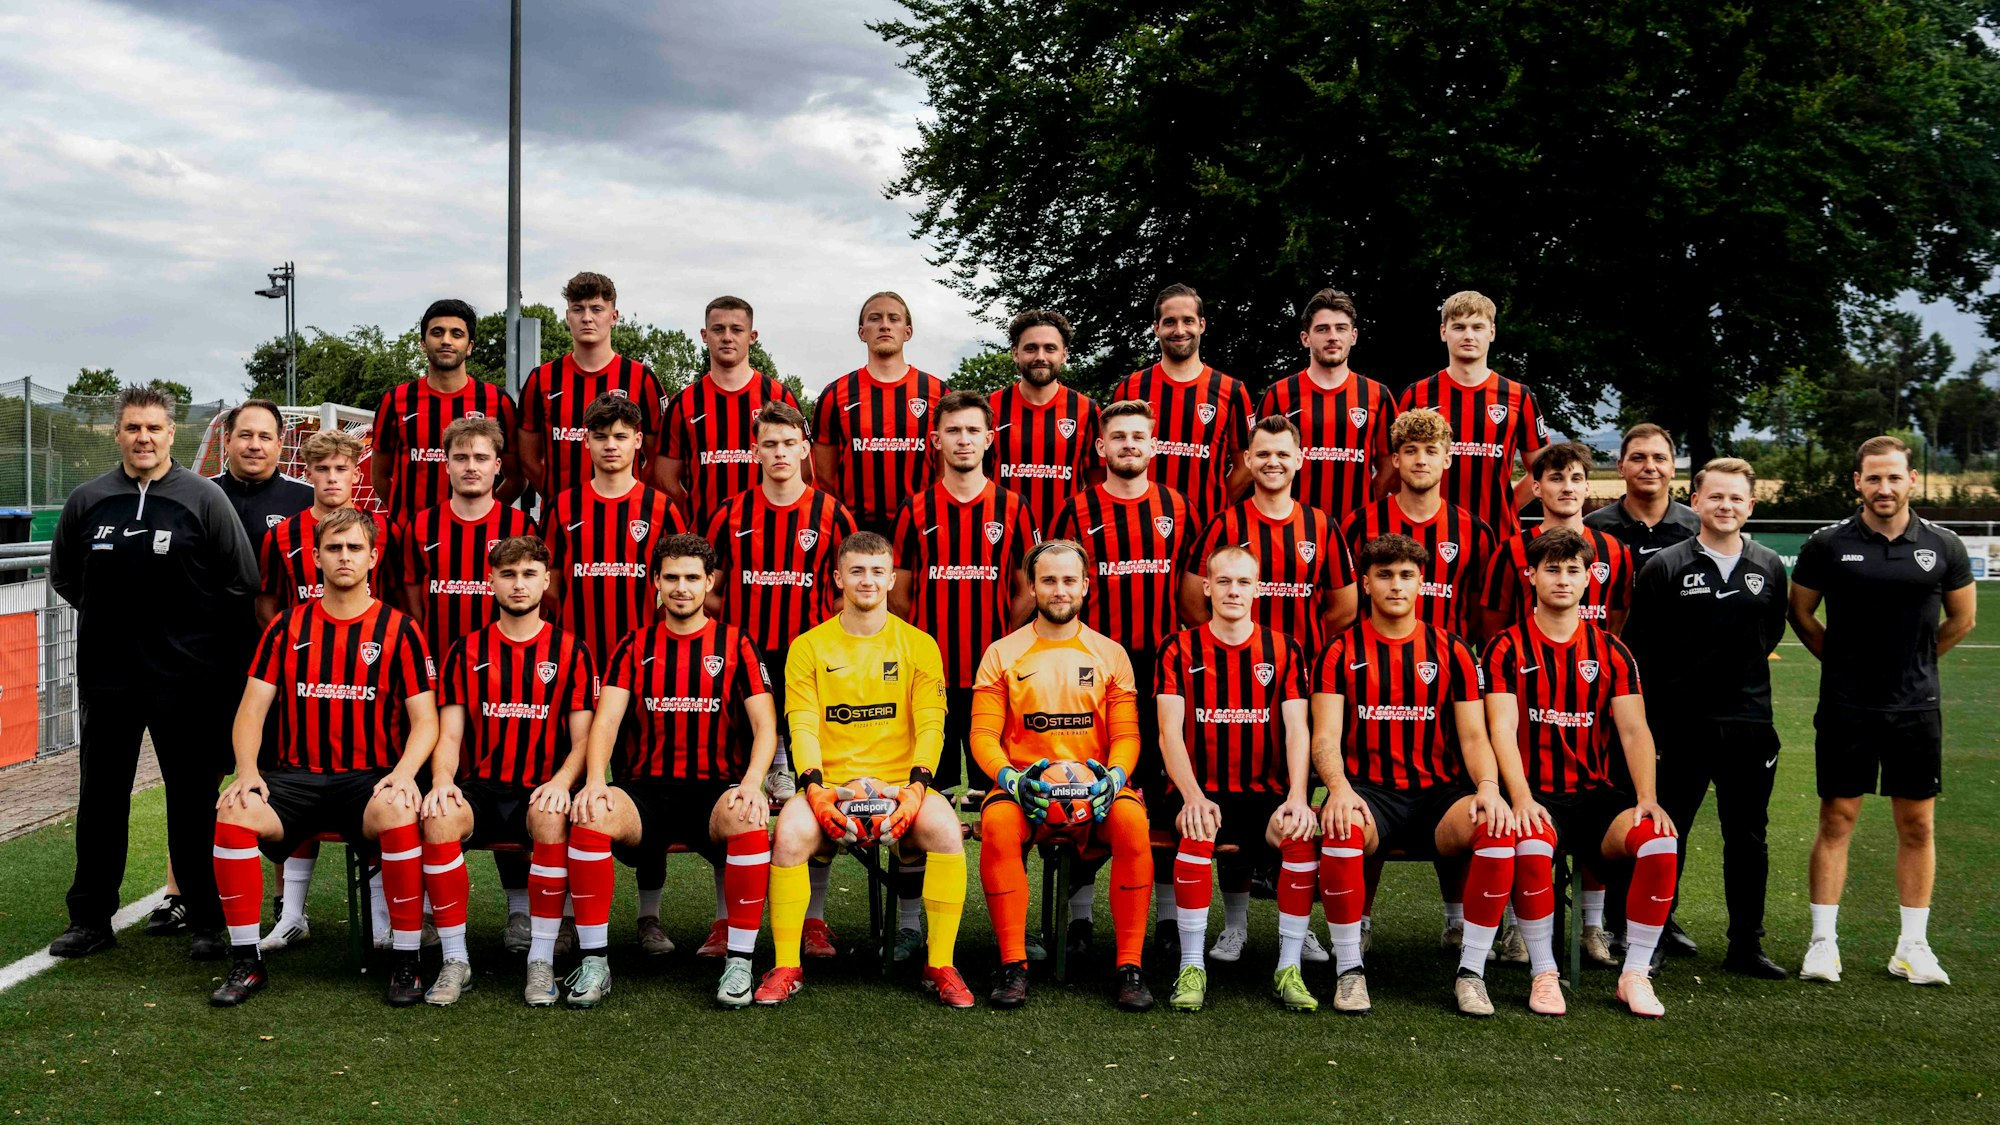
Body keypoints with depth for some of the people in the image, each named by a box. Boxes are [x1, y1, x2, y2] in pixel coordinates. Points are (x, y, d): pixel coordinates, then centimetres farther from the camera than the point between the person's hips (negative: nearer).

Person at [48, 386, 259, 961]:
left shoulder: (204, 498, -5)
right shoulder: (87, 500, 5)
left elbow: (243, 580, -1)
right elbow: (63, 576, 19)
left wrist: (194, 631, 2)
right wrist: (115, 617, 13)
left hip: (187, 679, -3)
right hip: (107, 677, 3)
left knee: (193, 802, 3)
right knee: (100, 799, 11)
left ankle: (205, 921, 13)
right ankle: (91, 919, 22)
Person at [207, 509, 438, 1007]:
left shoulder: (399, 630, 4)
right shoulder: (288, 626, 11)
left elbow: (425, 720, 1)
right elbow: (251, 709, 8)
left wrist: (403, 772, -18)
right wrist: (247, 770, -10)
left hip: (370, 778, -2)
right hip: (296, 776, 3)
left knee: (398, 813, -36)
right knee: (233, 813, -27)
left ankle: (406, 960, -20)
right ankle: (246, 961, -12)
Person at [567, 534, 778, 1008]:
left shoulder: (735, 645, 9)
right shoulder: (635, 646, 13)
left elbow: (765, 725, 1)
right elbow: (606, 719, 2)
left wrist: (752, 783, -18)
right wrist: (595, 782, -18)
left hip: (715, 790, -1)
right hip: (645, 790, 2)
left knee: (749, 821, -36)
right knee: (589, 818, -30)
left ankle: (739, 963, -22)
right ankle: (594, 962, -18)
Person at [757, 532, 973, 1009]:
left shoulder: (919, 645, 9)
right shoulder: (809, 647, 9)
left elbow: (930, 725, 2)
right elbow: (803, 727, 1)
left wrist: (917, 788, -14)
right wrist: (815, 789, -16)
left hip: (899, 785, 0)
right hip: (830, 785, 0)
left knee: (945, 828, -30)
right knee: (790, 831, -31)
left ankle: (940, 965, -15)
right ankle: (786, 966, -13)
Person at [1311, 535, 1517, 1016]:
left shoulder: (1452, 652, 12)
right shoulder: (1342, 652, 7)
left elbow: (1474, 736, 7)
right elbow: (1326, 736, -3)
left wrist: (1488, 787, -15)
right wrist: (1339, 788, -24)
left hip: (1438, 795, 2)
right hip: (1368, 792, -2)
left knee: (1499, 828, -30)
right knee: (1341, 829, -37)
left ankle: (1471, 971, -14)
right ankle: (1349, 970, -18)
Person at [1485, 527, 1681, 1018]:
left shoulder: (1611, 652, 12)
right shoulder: (1507, 648, 3)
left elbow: (1634, 729, 3)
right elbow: (1502, 728, -8)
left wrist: (1647, 798, -14)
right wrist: (1521, 797, -23)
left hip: (1598, 794, 3)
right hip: (1536, 796, -3)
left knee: (1658, 839, -26)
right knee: (1532, 844, -36)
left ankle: (1635, 975, -11)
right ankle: (1543, 973, -16)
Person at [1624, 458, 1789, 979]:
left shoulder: (1770, 567, 5)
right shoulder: (1665, 566, -5)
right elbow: (1639, 648, -3)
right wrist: (1659, 710, -4)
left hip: (1751, 724, 3)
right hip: (1682, 726, -3)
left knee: (1748, 838, 10)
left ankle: (1746, 945, 20)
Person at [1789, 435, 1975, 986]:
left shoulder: (1942, 547, 1)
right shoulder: (1828, 544, -4)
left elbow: (1962, 618, 15)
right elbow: (1801, 614, 7)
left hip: (1916, 704, 2)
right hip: (1845, 707, -2)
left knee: (1918, 824, 6)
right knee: (1837, 819, 1)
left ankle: (1913, 947, 16)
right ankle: (1823, 941, 8)